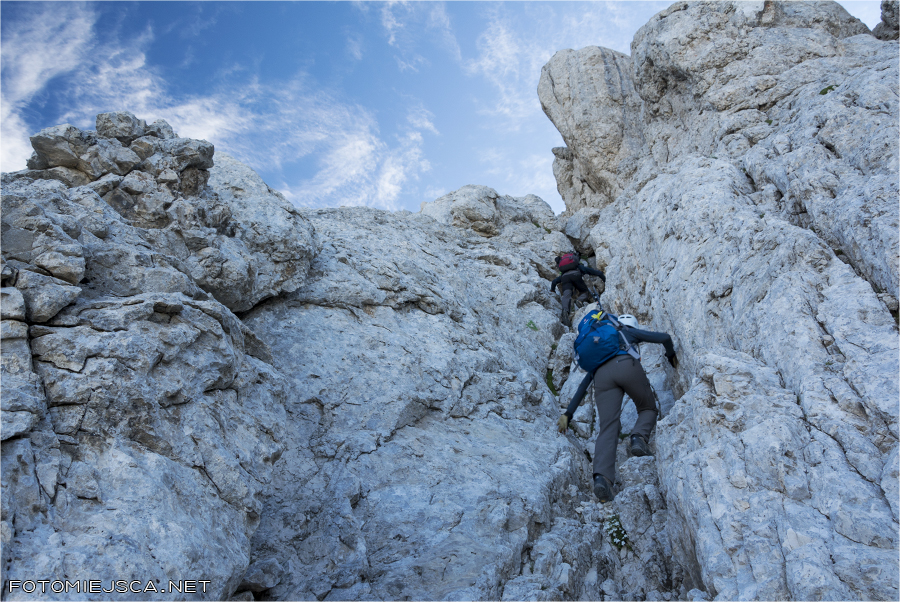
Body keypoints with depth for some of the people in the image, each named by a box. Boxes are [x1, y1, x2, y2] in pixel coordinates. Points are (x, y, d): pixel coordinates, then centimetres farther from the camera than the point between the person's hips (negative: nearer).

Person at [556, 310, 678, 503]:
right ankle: (639, 436, -12)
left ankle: (601, 476, -31)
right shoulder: (629, 331, 34)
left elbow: (583, 386, 37)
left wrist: (568, 414, 34)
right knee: (648, 408, 21)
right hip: (627, 366, -2)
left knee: (607, 428, -8)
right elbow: (664, 338, 26)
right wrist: (672, 356, 47)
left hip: (602, 374, 2)